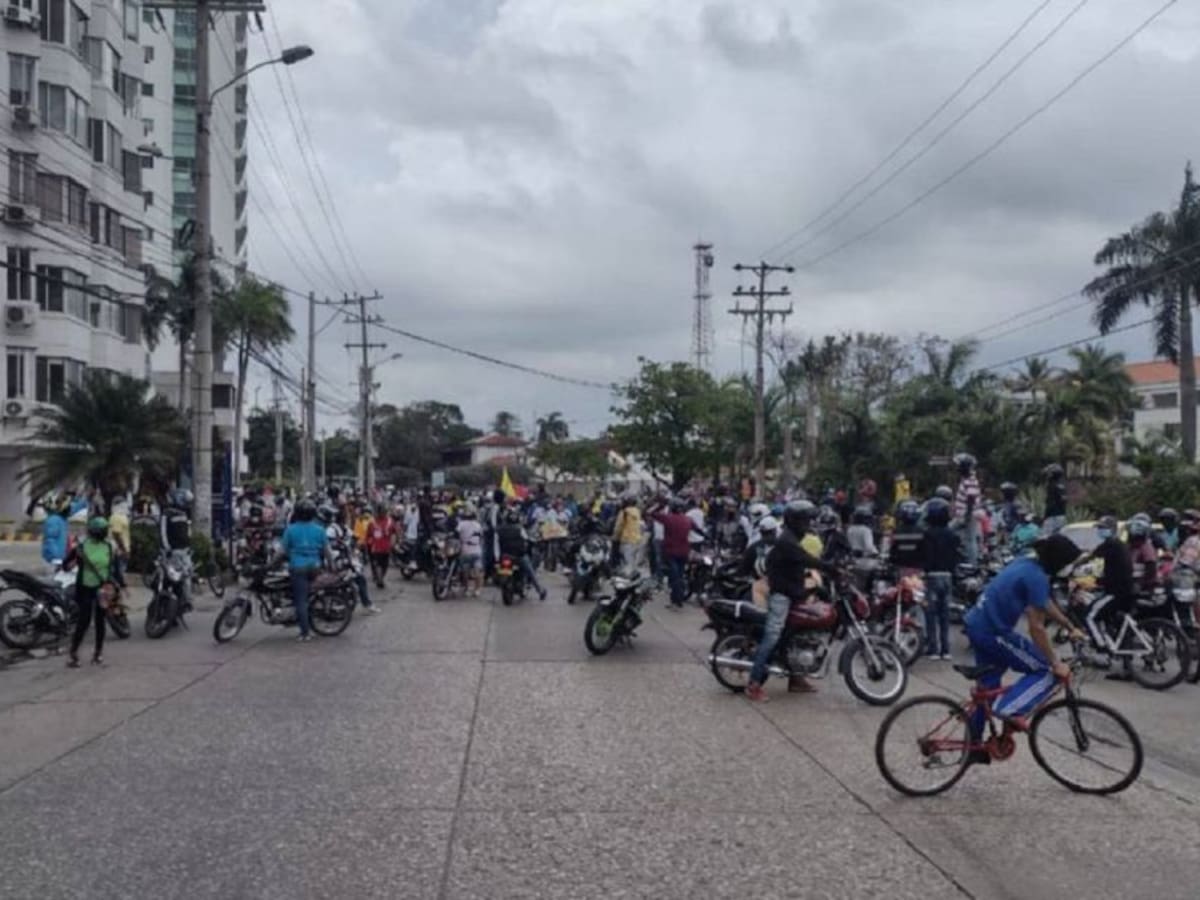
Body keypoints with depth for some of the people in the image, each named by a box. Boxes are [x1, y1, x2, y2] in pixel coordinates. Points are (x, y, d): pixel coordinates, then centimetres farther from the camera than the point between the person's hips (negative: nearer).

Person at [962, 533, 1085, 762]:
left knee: (987, 688, 18)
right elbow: (1036, 627, -18)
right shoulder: (1036, 577, -18)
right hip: (994, 632, -10)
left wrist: (1071, 628, 30)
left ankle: (973, 748, 25)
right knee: (1046, 671, 0)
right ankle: (1009, 709, -7)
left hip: (978, 625, 10)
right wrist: (1055, 664, -11)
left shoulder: (1026, 564, 10)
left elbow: (1046, 605, 24)